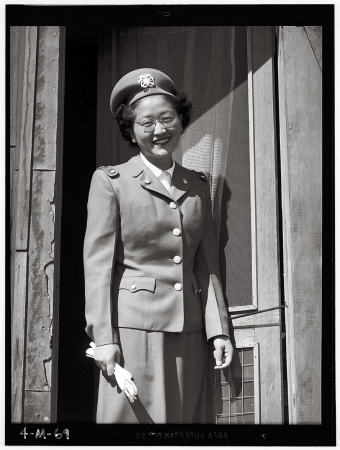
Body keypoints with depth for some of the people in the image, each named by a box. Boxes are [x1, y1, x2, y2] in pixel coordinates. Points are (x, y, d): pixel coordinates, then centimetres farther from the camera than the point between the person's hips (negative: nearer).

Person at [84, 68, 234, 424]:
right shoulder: (110, 181, 1)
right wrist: (103, 338, -10)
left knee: (184, 417, 5)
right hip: (134, 326, -4)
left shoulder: (197, 185, 14)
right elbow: (98, 262, -3)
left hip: (189, 331, 4)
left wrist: (218, 330, 6)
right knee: (134, 417, -4)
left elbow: (207, 263, 14)